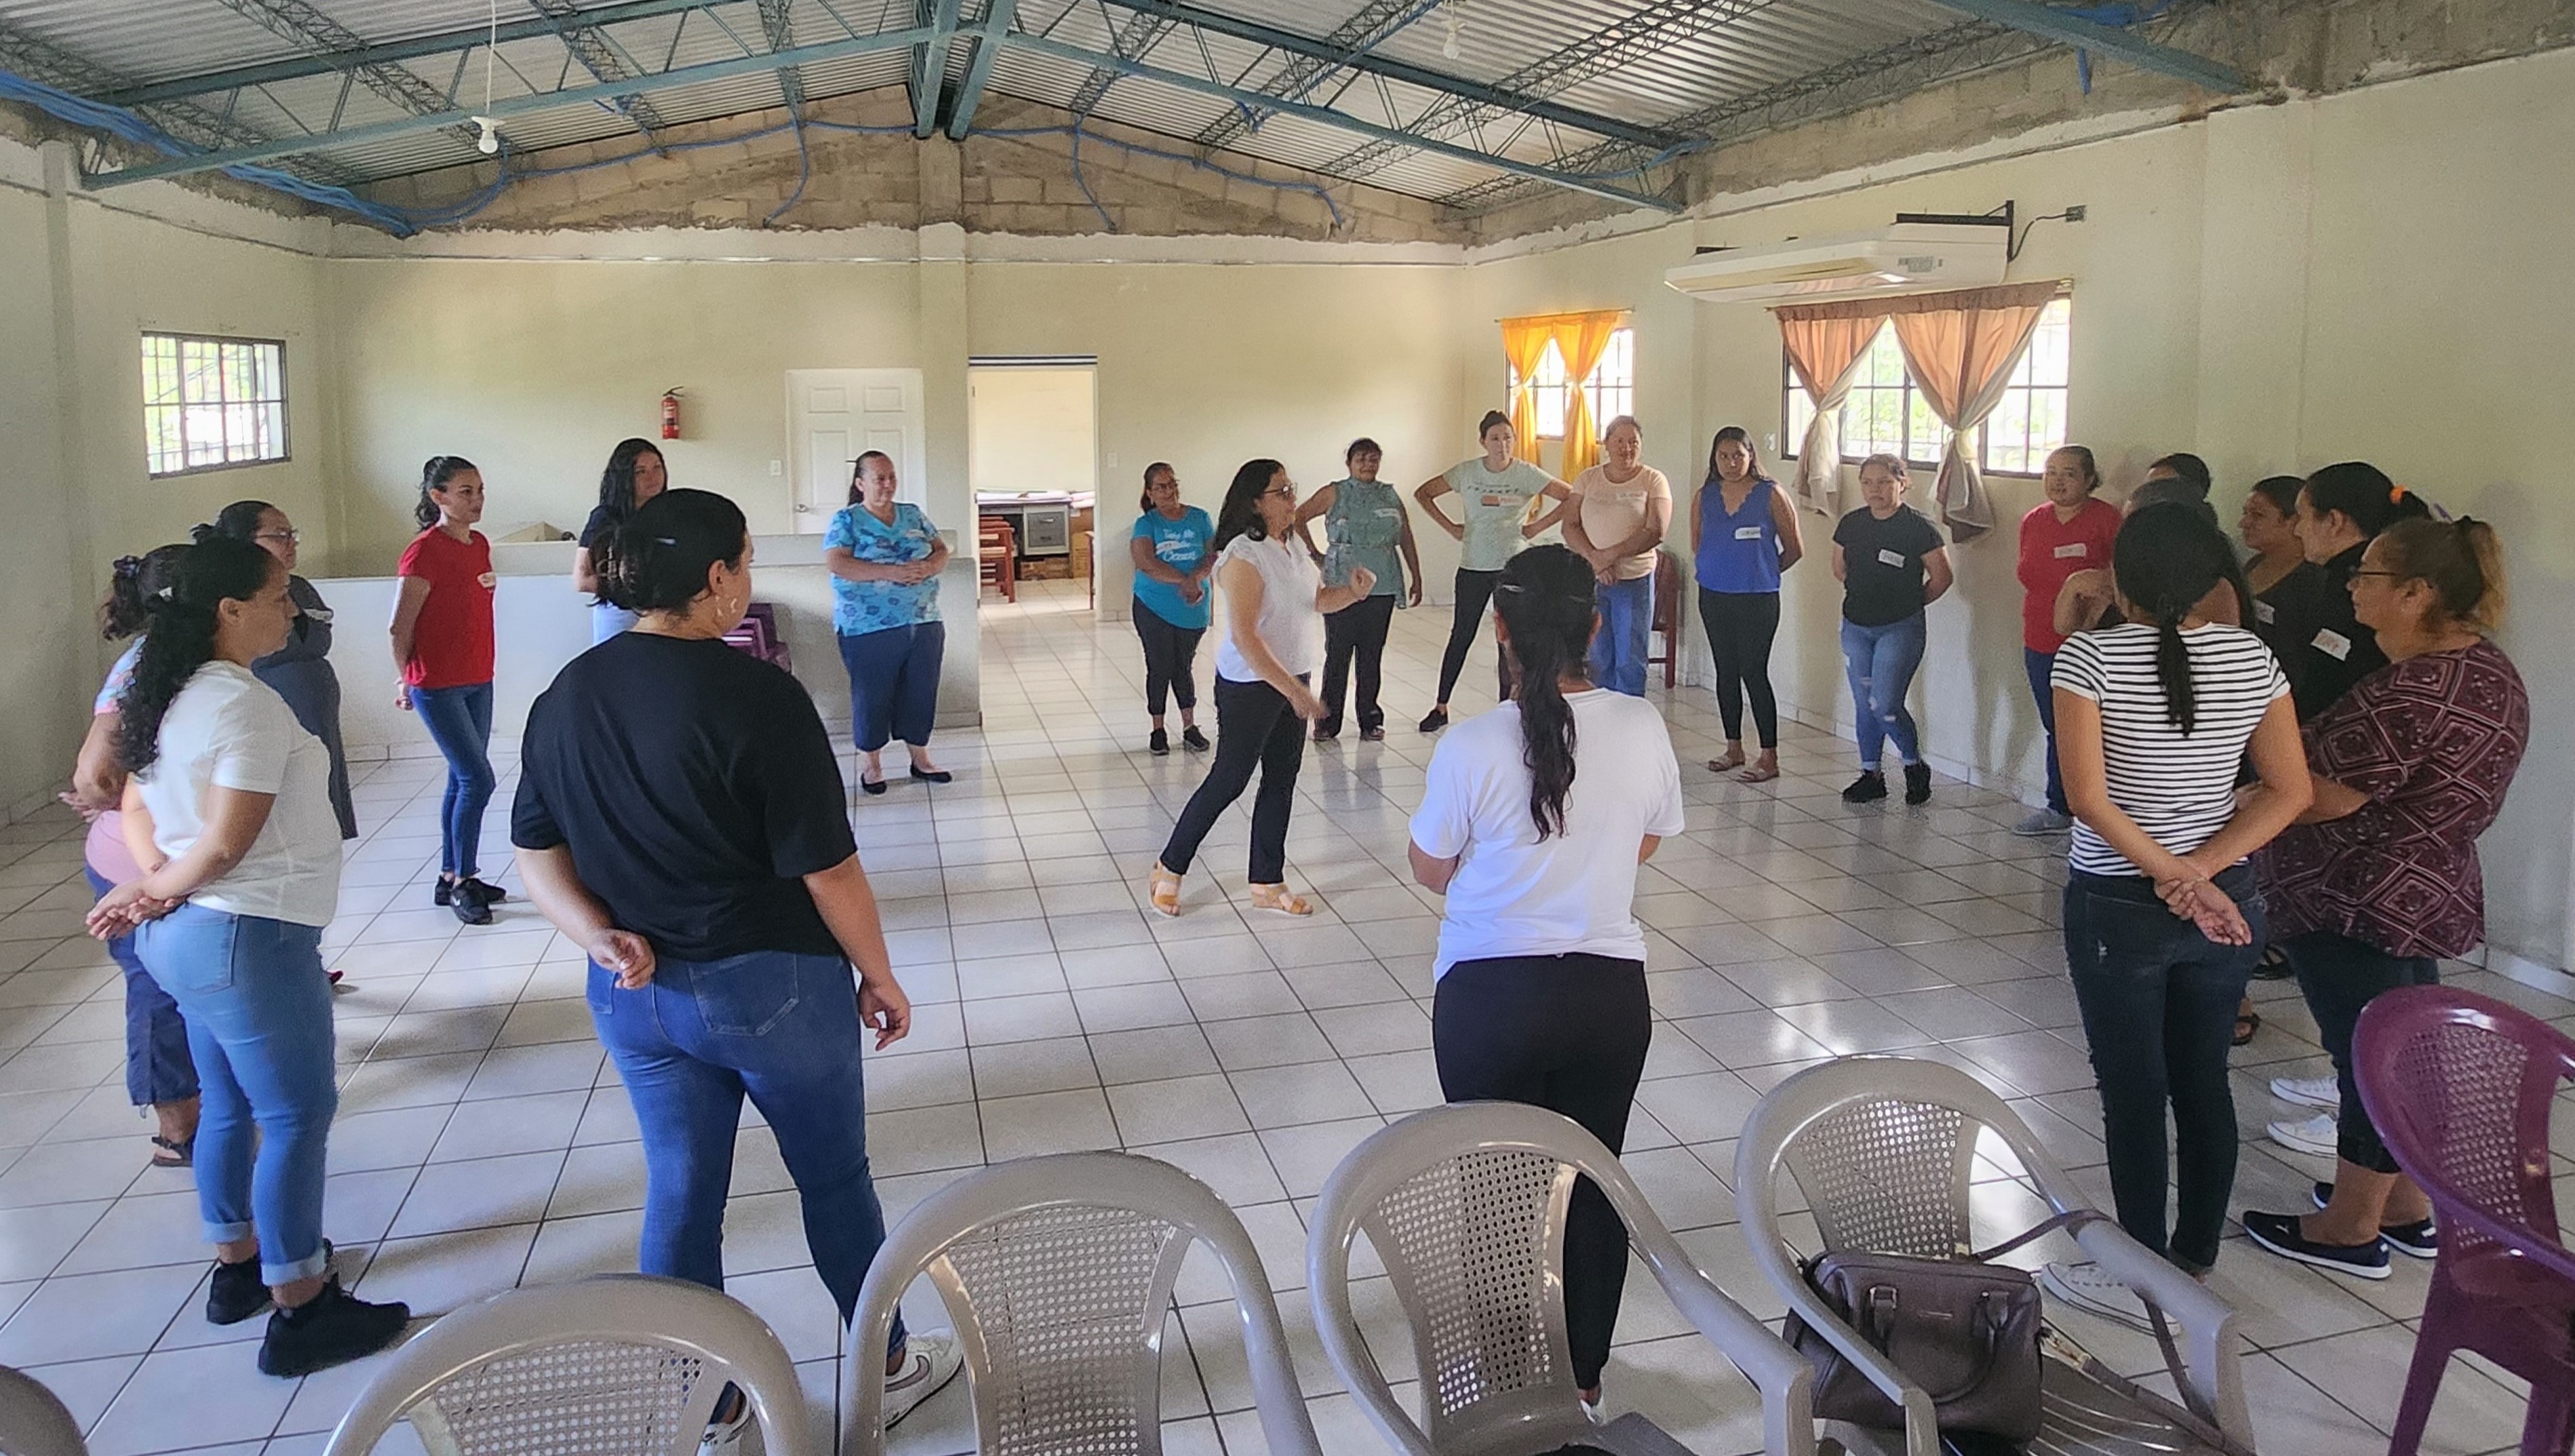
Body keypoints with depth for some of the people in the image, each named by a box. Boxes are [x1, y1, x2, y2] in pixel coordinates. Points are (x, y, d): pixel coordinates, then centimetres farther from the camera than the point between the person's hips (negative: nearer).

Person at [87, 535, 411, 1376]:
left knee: (230, 1108, 22)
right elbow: (228, 843, -22)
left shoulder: (171, 696, 10)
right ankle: (299, 1312, 8)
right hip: (246, 937, -10)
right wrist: (158, 889, -6)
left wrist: (153, 885, -2)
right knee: (297, 1117, 0)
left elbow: (136, 810, 13)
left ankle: (238, 1263, 37)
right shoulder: (247, 704, -21)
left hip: (186, 934, 10)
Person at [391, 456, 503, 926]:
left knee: (464, 780, 12)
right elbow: (400, 628, -11)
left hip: (478, 681, 8)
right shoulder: (425, 551, -15)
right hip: (438, 686, -8)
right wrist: (408, 681, 0)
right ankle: (463, 882, 2)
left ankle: (452, 878, 22)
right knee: (478, 779, -9)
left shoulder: (479, 545, 9)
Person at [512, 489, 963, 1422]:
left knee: (680, 1195, 17)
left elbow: (536, 853, 5)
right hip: (769, 986, -5)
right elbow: (826, 867, -17)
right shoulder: (756, 696, -20)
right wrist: (880, 977, -5)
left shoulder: (565, 698, 0)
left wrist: (603, 939, -6)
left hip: (633, 995, 5)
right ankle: (885, 1368, 33)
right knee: (835, 1179, 15)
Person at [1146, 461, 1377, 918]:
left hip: (1292, 680, 8)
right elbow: (1245, 637, -27)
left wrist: (1352, 591, -3)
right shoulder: (1244, 555, -22)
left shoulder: (1291, 547, 5)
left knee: (1281, 782, 12)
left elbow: (1315, 599, 19)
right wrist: (1293, 691, -28)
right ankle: (1169, 870, 19)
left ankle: (1268, 884, 24)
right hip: (1250, 686, -8)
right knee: (1228, 781, 2)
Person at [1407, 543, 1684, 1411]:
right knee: (1592, 1179, 18)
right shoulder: (1642, 728, -9)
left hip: (1490, 996, -2)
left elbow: (1429, 868, -3)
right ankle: (1583, 1374, 34)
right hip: (1610, 992, 3)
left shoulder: (1471, 747, -18)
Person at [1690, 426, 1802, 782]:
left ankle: (1769, 757, -1)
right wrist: (1714, 571, 11)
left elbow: (1794, 550, 1)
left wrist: (1762, 572, 9)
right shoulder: (1705, 496, 6)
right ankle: (1734, 748, 23)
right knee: (1726, 672, 11)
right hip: (1714, 596, 5)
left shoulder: (1771, 495, -6)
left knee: (1754, 672, -7)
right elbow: (1696, 545, 18)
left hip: (1758, 599, -5)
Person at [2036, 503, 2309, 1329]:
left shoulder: (2091, 657, -14)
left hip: (2117, 907, -4)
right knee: (2204, 1084, 15)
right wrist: (2201, 871, -8)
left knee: (2133, 1092, 6)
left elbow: (2088, 797, -20)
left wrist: (2174, 874, -13)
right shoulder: (2251, 657, -2)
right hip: (2226, 903, 4)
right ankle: (2196, 1263, 28)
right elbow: (2290, 791, -3)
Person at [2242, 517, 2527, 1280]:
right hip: (2434, 894, 10)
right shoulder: (2489, 668, 6)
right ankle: (2409, 1211, 34)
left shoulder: (2409, 692, -26)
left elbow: (2328, 797, -24)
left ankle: (2350, 1228, 16)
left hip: (2358, 903, -10)